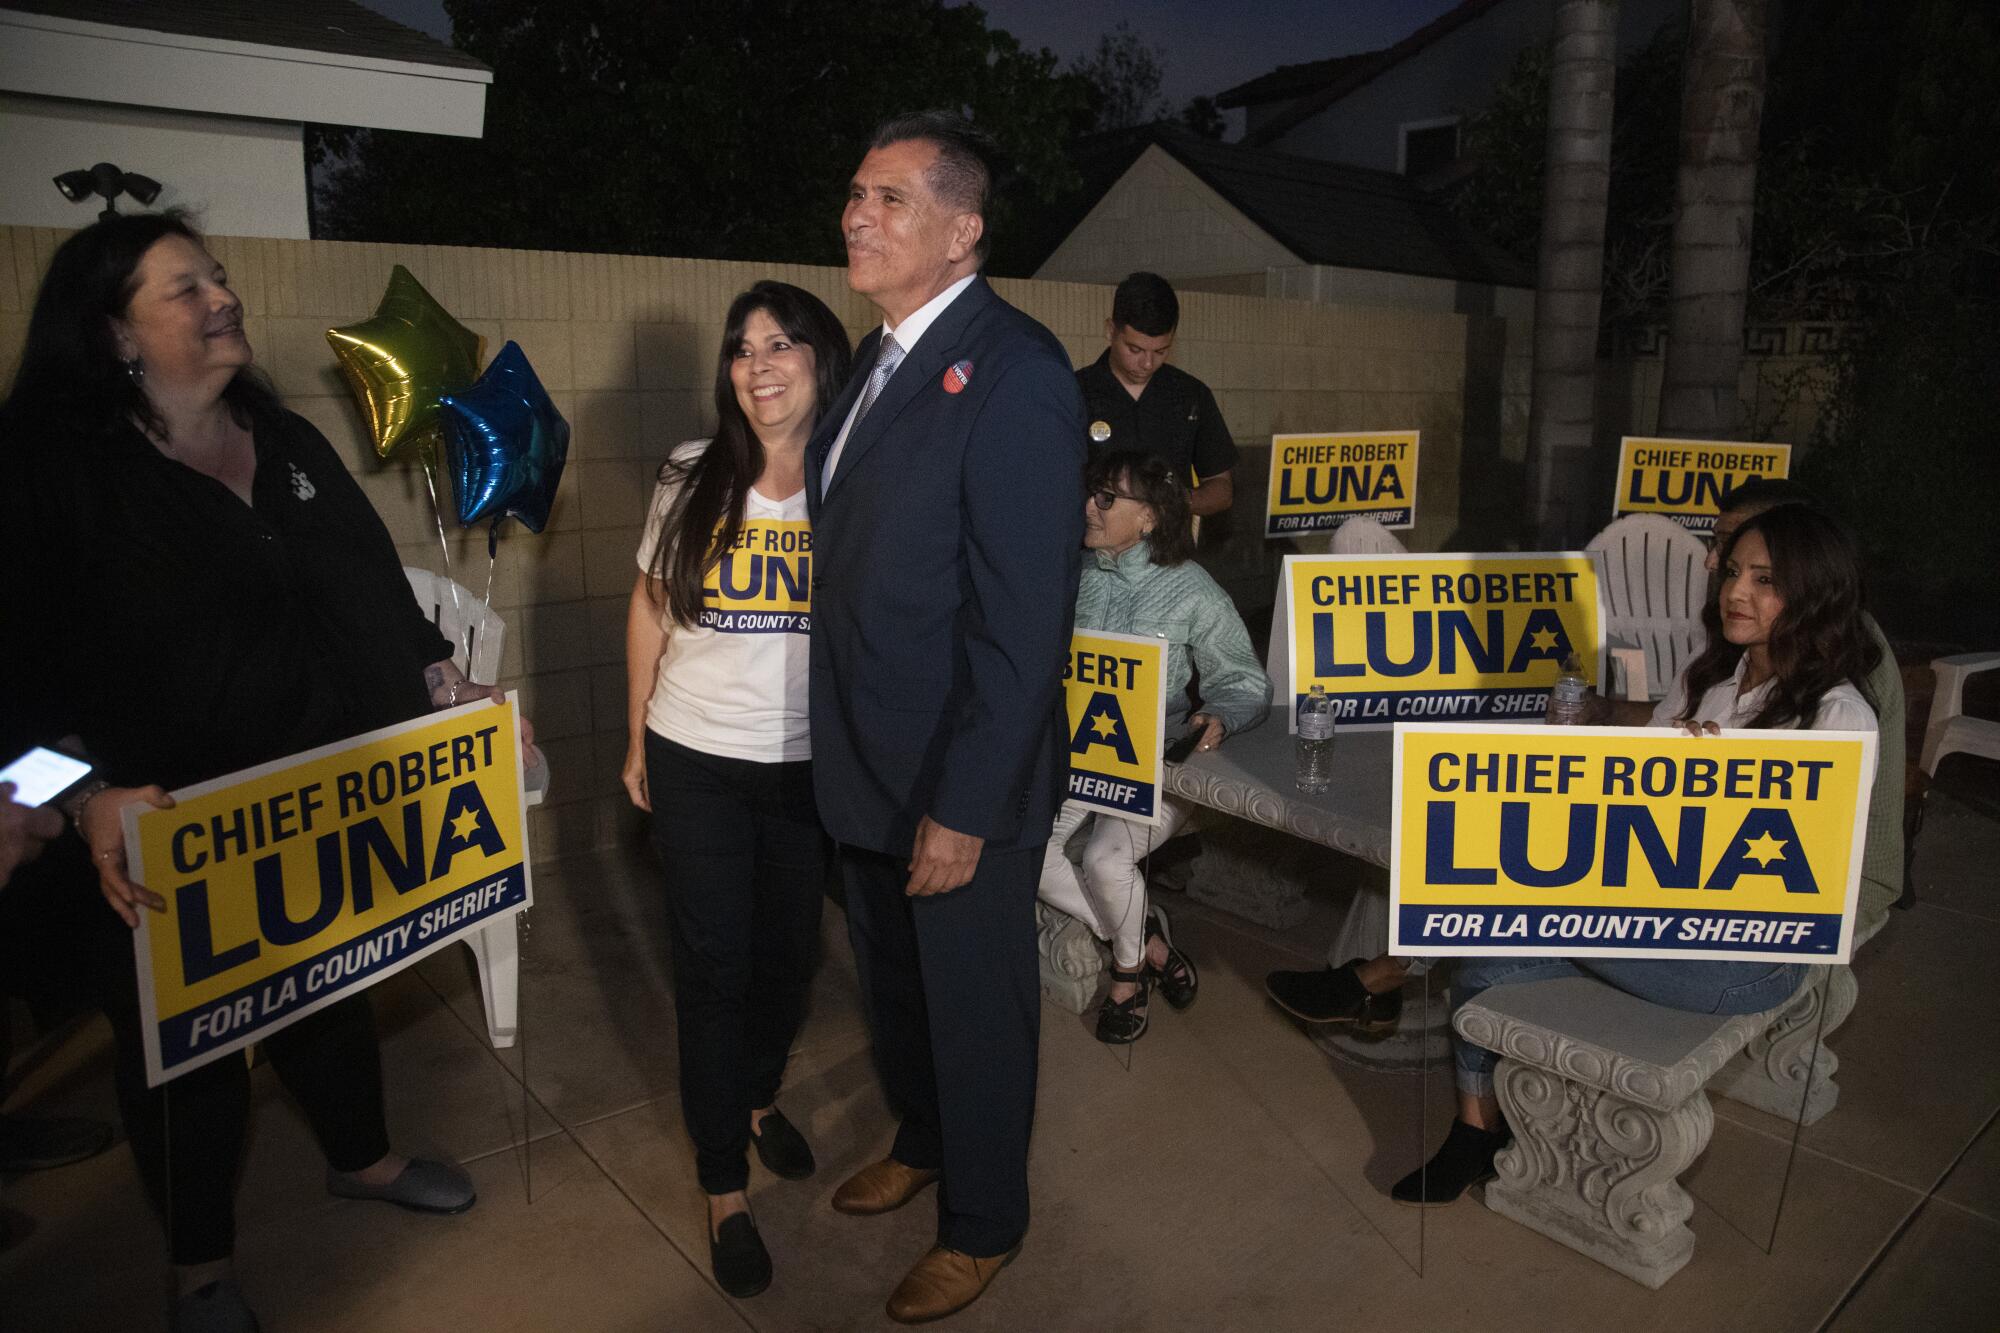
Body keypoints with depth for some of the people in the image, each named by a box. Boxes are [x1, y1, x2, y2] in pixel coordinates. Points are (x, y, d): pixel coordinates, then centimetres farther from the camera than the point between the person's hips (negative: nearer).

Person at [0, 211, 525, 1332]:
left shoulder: (290, 444, 7)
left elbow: (374, 589, 10)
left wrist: (448, 690, 3)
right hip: (162, 838, -5)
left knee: (332, 994, 23)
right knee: (185, 1044, 13)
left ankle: (362, 1157, 49)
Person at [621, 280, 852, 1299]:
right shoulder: (694, 480, -4)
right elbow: (649, 614, 5)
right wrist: (638, 743, 6)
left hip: (810, 767, 1)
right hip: (697, 765, 0)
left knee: (787, 953, 16)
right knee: (713, 965, 5)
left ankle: (757, 1096, 45)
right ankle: (724, 1186, 21)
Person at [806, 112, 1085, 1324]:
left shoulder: (1015, 370, -19)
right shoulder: (882, 357, 9)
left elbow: (1023, 617, -23)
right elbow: (866, 557, 10)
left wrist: (964, 806, -23)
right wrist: (855, 757, 8)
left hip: (960, 779, -8)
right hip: (868, 763, 8)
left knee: (976, 1004, 13)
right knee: (893, 981, 25)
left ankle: (984, 1223, 37)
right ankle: (922, 1143, 52)